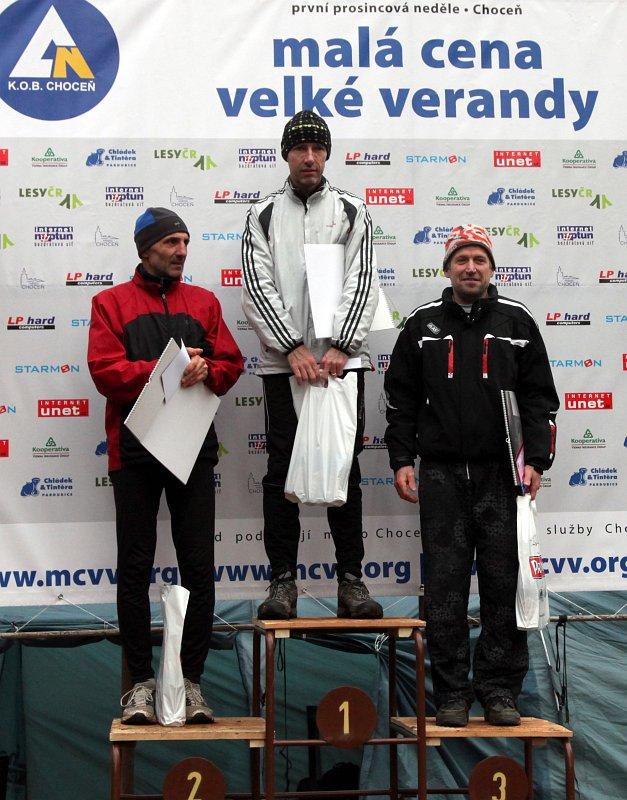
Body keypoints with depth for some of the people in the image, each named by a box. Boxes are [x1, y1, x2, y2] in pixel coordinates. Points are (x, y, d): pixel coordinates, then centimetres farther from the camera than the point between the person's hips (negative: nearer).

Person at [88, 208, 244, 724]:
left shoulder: (203, 302, 13)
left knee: (199, 566, 2)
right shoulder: (111, 303, 5)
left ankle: (192, 679, 11)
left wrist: (205, 370, -14)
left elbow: (232, 363, 7)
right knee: (135, 568, 2)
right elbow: (105, 370, -7)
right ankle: (141, 681, 12)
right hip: (134, 451, -2)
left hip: (193, 449, 2)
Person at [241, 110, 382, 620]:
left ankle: (351, 578, 10)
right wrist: (292, 349, -13)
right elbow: (258, 288, -1)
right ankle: (283, 580, 10)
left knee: (345, 468, 3)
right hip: (283, 362, 0)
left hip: (342, 361, 0)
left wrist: (340, 348, -13)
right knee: (282, 471, 3)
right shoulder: (264, 215, 8)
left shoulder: (352, 211, 8)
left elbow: (362, 283, -1)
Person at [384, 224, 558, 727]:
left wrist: (535, 460, -5)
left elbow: (540, 398, 5)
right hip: (441, 476, 1)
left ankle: (499, 690, 12)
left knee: (504, 583, 2)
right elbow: (402, 398, 10)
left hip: (502, 476, 0)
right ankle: (451, 693, 11)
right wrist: (402, 460, 2)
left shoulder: (516, 322, 7)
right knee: (445, 587, 2)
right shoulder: (422, 326, 9)